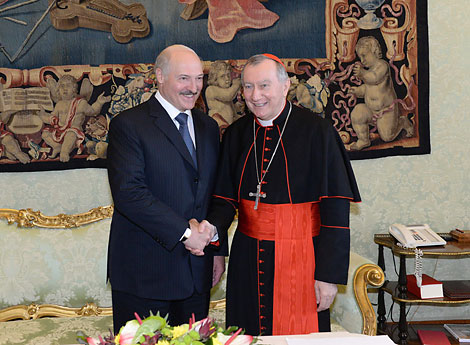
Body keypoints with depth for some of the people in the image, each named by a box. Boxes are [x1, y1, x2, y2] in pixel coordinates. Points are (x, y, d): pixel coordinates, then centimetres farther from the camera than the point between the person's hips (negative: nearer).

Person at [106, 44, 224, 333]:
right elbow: (128, 193, -19)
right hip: (144, 274, -5)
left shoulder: (209, 127, 13)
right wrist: (184, 231, -19)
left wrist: (217, 250, 13)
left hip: (196, 273, 6)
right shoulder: (128, 125, -8)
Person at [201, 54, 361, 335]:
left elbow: (335, 207, -11)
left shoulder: (316, 131, -10)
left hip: (299, 258, -4)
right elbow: (226, 197, 8)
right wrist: (213, 226, -14)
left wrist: (329, 274, -15)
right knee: (248, 335, 12)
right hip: (248, 259, 4)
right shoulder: (236, 134, 4)